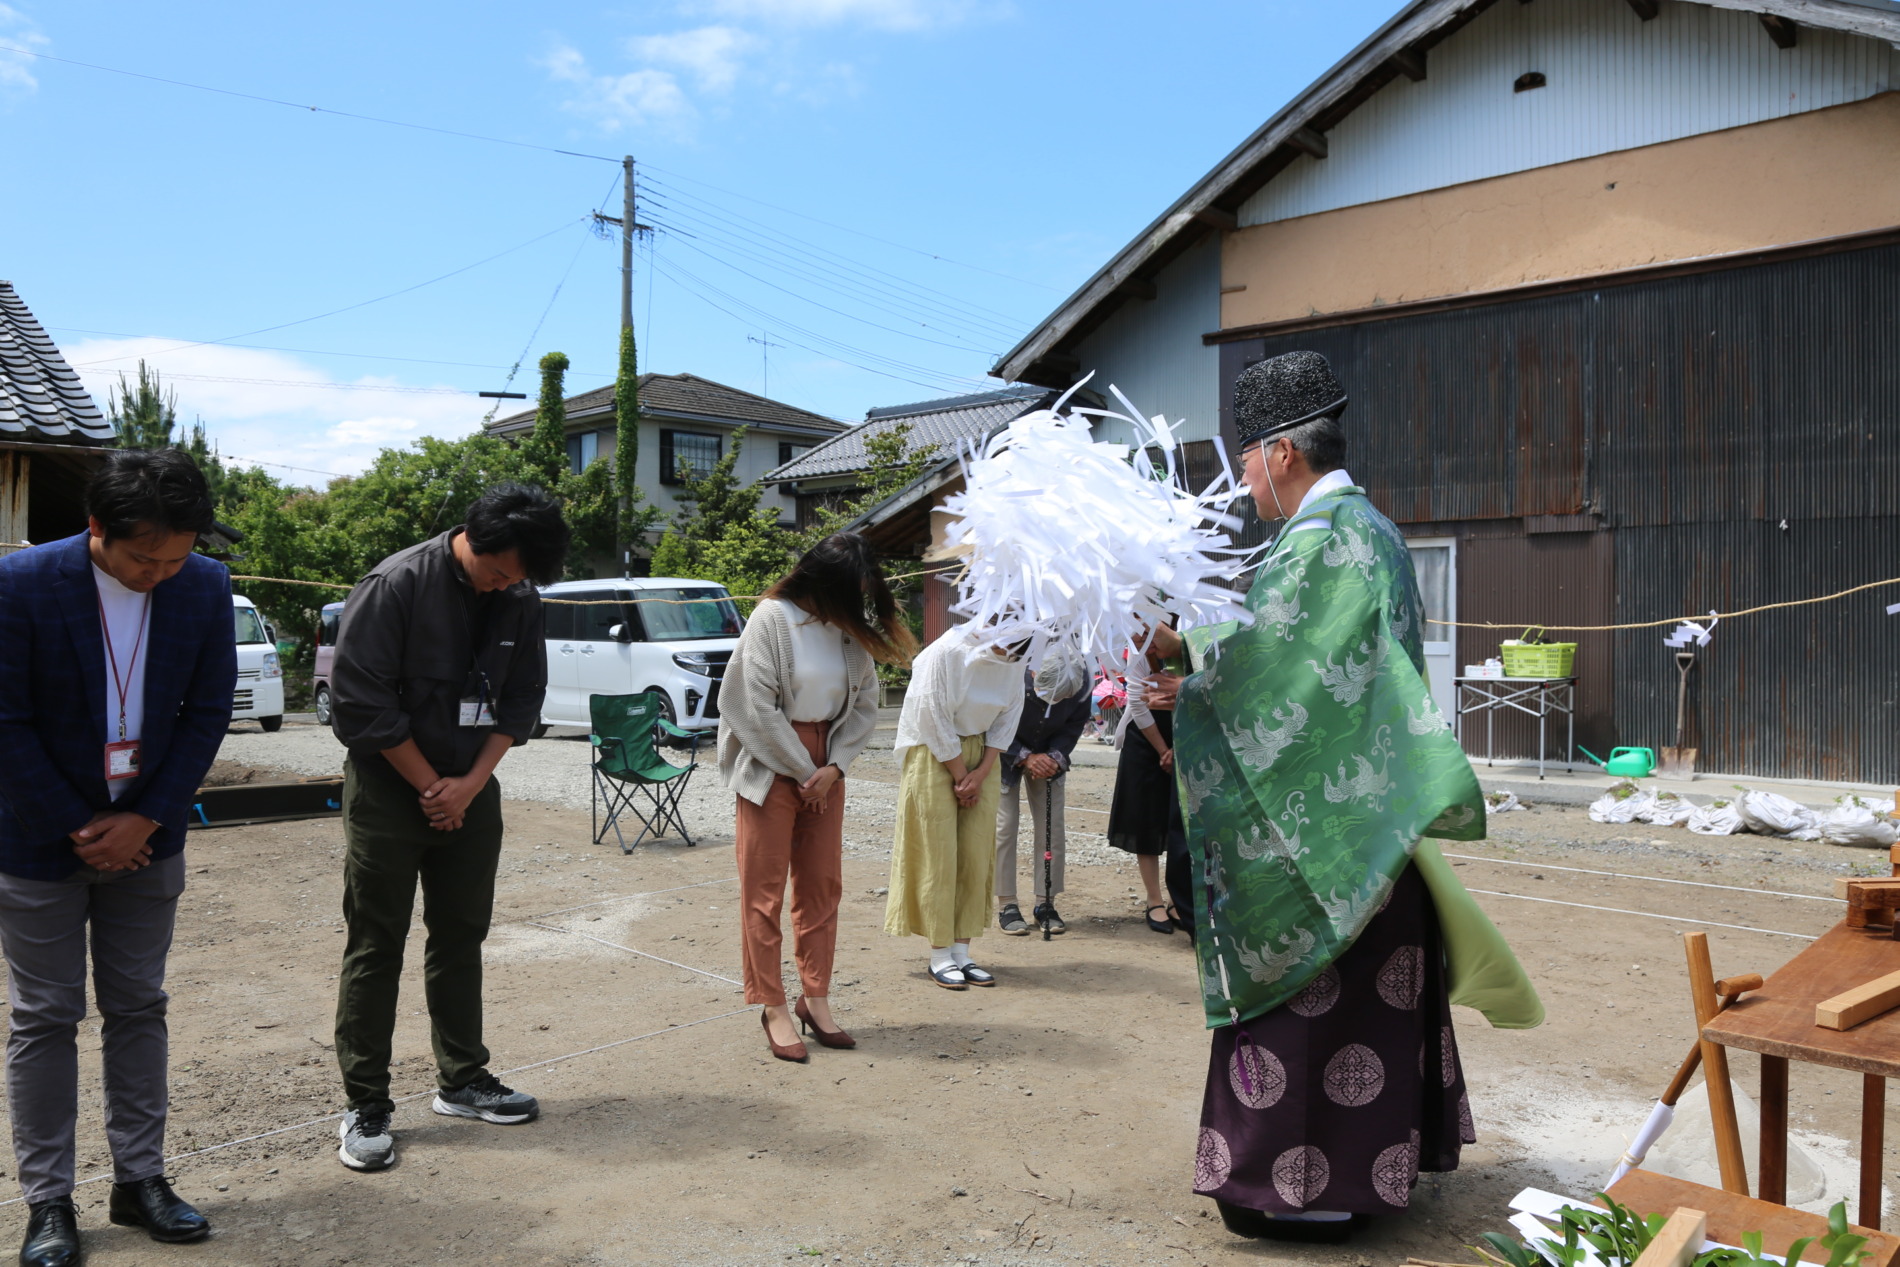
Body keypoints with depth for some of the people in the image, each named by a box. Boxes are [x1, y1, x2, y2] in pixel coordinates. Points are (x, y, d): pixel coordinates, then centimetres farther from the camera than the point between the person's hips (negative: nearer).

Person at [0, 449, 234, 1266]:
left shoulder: (205, 586, -9)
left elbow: (209, 710, -3)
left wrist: (146, 819, -9)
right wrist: (79, 828, -11)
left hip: (145, 834, 3)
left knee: (137, 1008, 11)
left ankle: (139, 1179, 22)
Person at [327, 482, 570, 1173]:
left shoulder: (519, 600, -1)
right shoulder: (397, 584, -17)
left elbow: (521, 701, 6)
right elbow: (361, 703, -16)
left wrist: (470, 783, -6)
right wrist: (431, 787, -12)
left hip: (470, 792, 5)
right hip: (390, 792, -5)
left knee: (461, 939, 13)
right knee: (374, 949, 1)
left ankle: (462, 1081, 25)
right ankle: (365, 1107, 10)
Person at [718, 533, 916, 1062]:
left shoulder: (852, 628, 2)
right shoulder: (773, 618, -14)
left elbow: (865, 703, 4)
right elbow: (758, 709, -15)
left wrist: (833, 767, -8)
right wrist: (803, 770, -10)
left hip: (825, 767, 5)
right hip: (772, 765, -5)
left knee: (822, 886, 8)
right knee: (764, 889, 0)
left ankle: (815, 998, 18)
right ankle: (773, 1007, 8)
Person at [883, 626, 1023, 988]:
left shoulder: (1013, 660, -4)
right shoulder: (945, 653, -21)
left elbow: (1007, 720, 3)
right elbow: (935, 723, -18)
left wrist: (980, 774, -6)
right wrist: (961, 778, -11)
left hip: (979, 757, 6)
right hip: (935, 757, -5)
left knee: (976, 857, 4)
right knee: (937, 857, -3)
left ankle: (962, 952, 12)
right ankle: (940, 957, 5)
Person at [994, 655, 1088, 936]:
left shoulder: (1082, 683, -27)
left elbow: (1074, 725, -9)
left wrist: (1055, 757, -24)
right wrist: (1024, 757, -30)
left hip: (1048, 757, 3)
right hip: (1006, 755, -3)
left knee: (1052, 829, -1)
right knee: (1004, 827, -8)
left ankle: (1045, 903, 10)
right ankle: (1007, 906, 1)